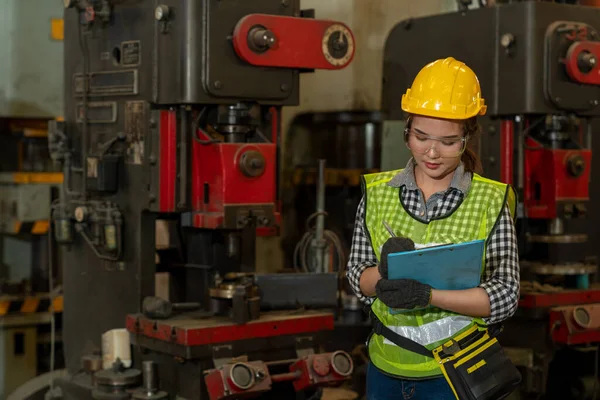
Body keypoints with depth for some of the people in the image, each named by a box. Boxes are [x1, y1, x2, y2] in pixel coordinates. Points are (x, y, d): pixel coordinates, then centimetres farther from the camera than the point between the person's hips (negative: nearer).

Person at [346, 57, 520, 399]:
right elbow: (358, 279, 1)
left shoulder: (490, 201, -9)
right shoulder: (377, 192, -2)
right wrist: (385, 271, -21)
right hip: (386, 370, 3)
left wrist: (428, 294, -24)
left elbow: (505, 296, -11)